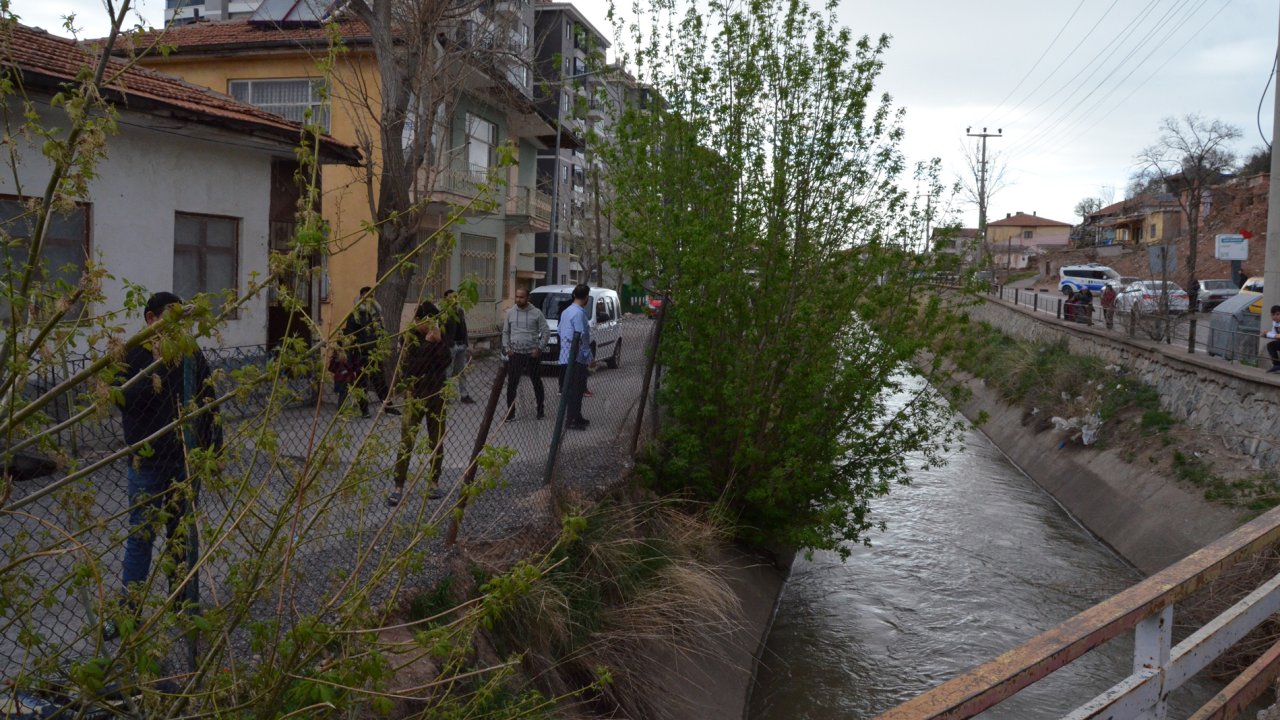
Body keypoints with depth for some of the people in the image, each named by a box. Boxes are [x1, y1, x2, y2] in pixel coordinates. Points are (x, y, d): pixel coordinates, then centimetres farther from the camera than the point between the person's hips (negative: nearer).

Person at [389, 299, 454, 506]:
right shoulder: (410, 335, -9)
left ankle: (433, 481, 23)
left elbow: (447, 360, -11)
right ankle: (399, 487, -1)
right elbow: (409, 364, -15)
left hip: (437, 394, 3)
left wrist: (439, 341, -19)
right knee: (406, 441, -5)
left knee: (436, 440, 10)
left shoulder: (440, 333, 0)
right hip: (416, 394, -3)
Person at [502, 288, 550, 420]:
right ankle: (510, 412, 7)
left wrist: (539, 348, -8)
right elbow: (505, 332, 13)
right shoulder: (510, 312, 6)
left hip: (532, 354, -2)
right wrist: (507, 348, 1)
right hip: (515, 354, 2)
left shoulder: (536, 313, -2)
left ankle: (541, 409, 20)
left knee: (537, 383, 7)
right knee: (512, 384, 0)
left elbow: (546, 332, -1)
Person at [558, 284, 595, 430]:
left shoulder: (566, 311, 15)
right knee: (575, 389, -6)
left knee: (577, 389, 16)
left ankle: (577, 417, 23)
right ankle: (572, 421, -4)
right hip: (577, 357, -10)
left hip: (567, 356, 10)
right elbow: (582, 337, -18)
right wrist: (590, 358, -13)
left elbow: (560, 331, 22)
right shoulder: (579, 313, -16)